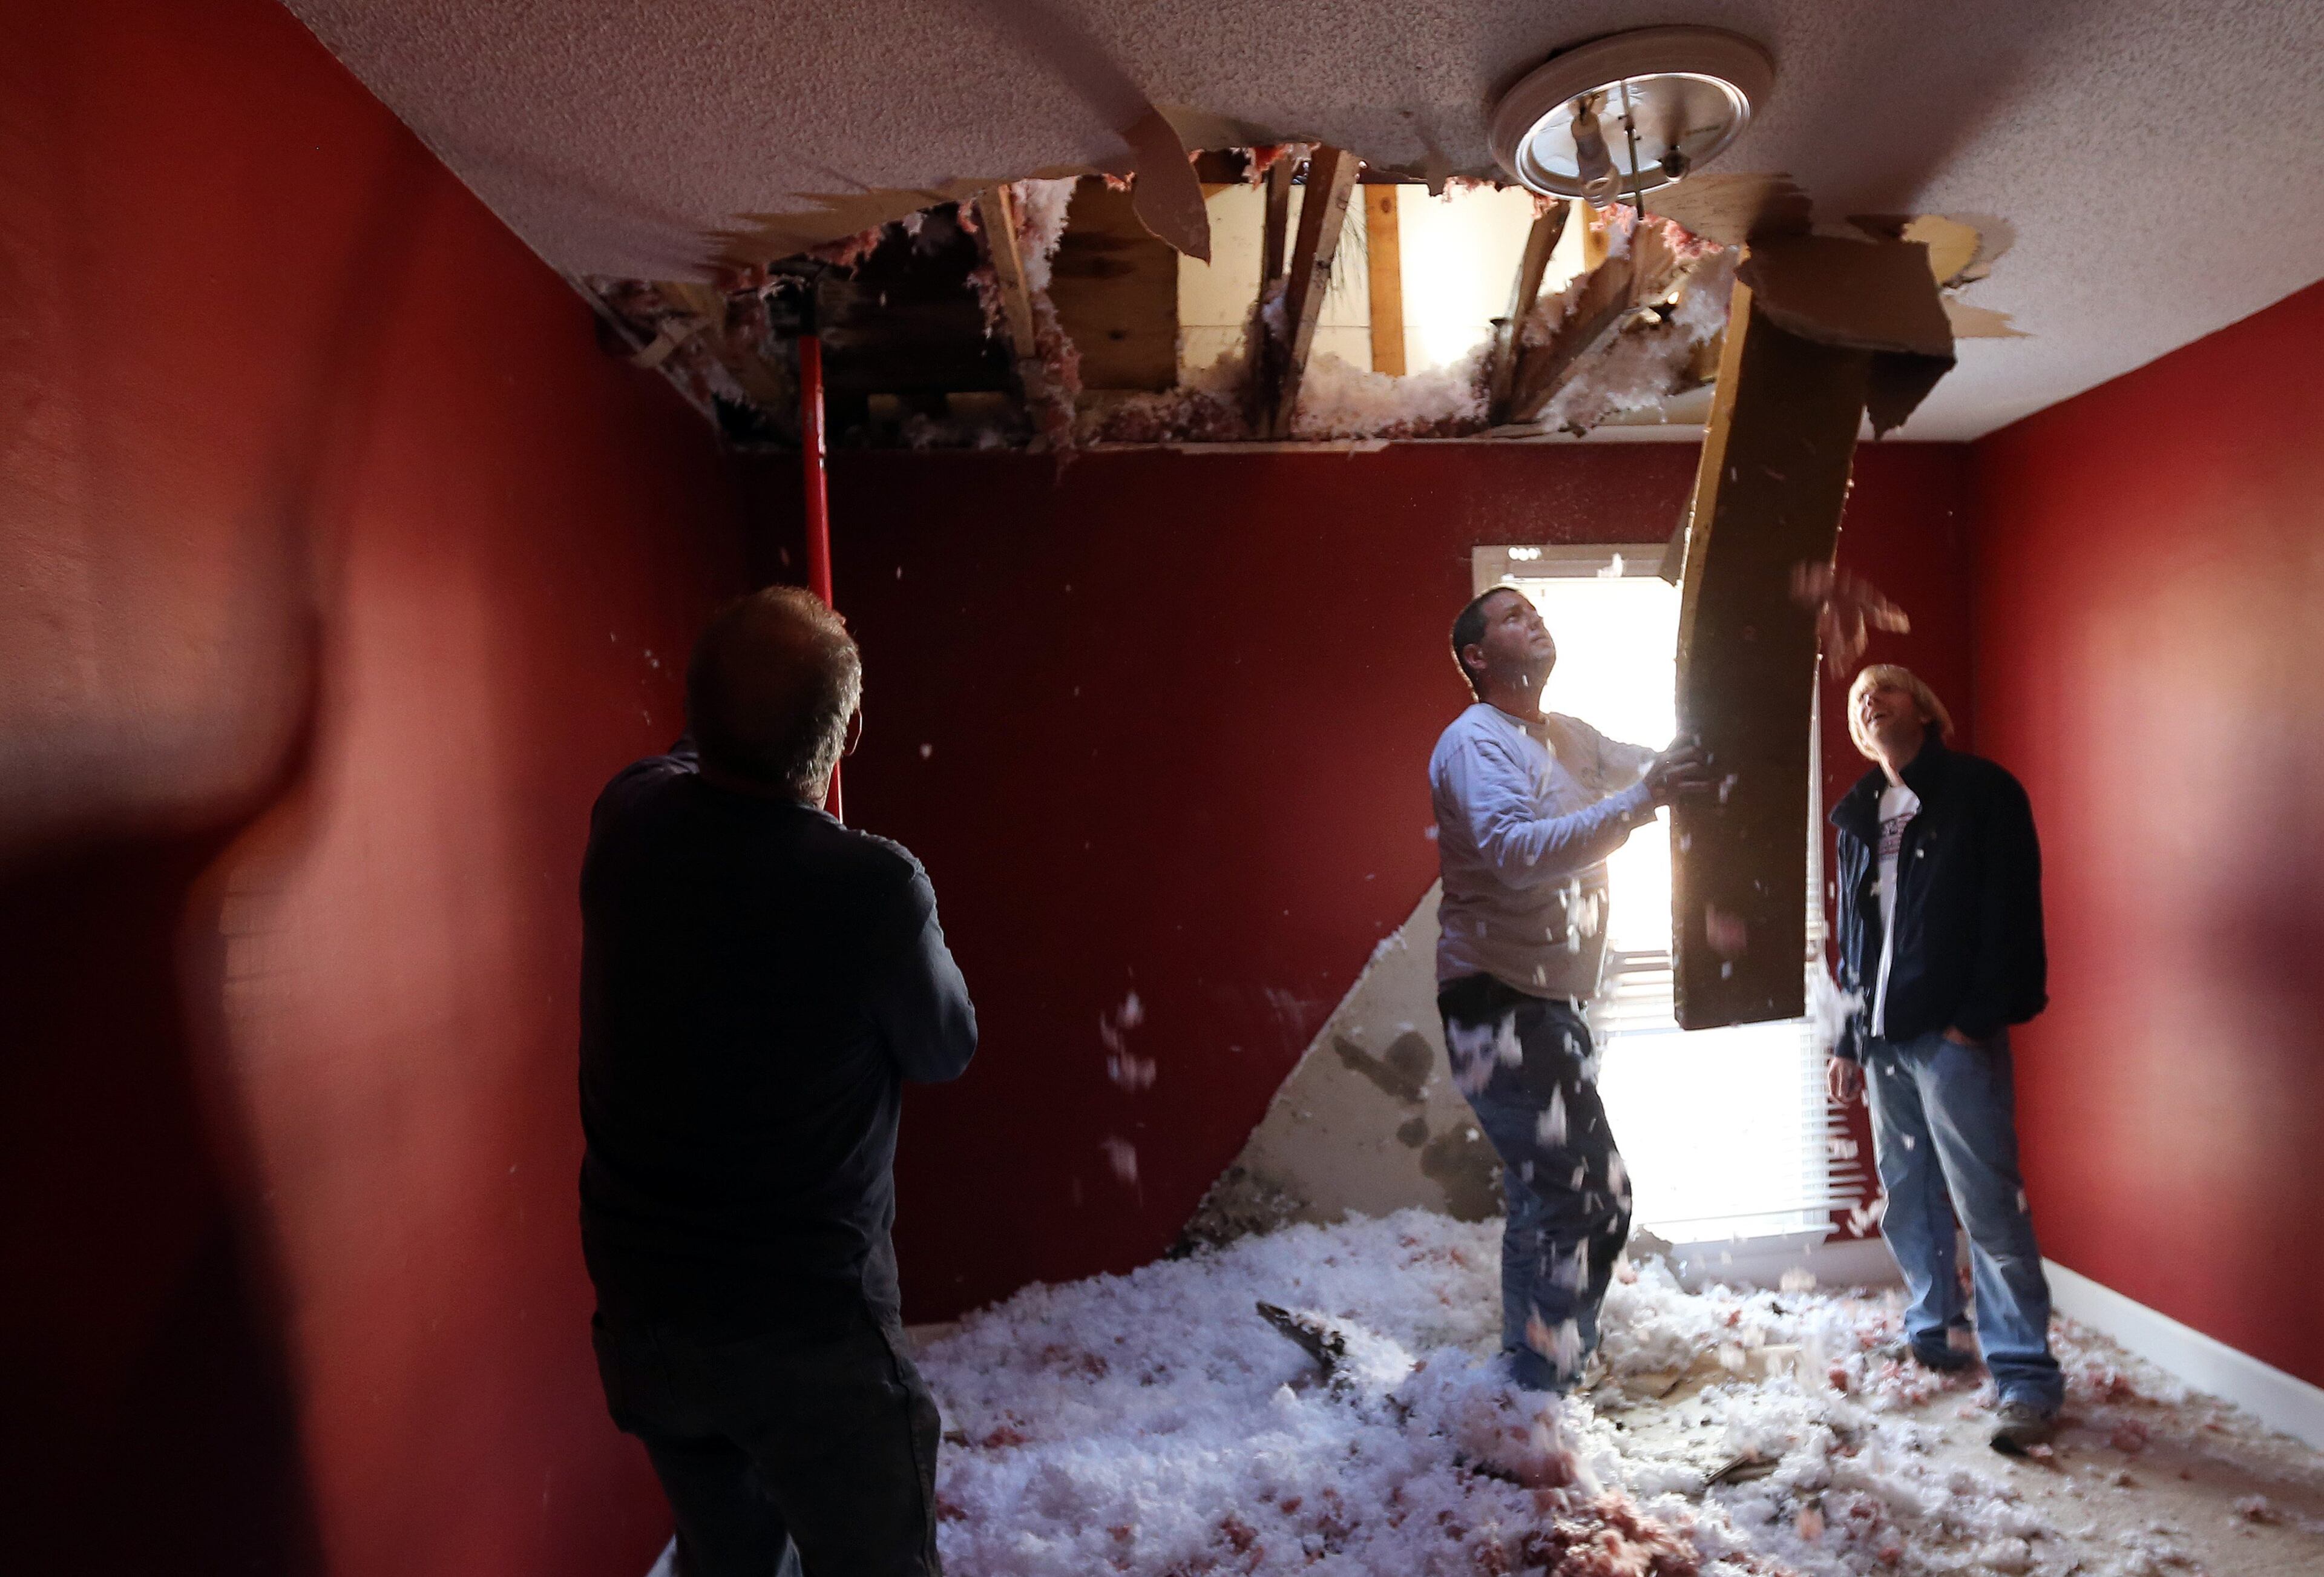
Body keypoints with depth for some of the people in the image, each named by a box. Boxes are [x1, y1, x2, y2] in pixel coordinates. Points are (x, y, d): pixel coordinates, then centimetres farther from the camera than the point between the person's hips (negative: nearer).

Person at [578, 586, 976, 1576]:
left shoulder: (625, 824, -10)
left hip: (642, 1307, 6)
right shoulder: (874, 890, -26)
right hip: (809, 1320, -5)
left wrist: (737, 706, 34)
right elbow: (947, 1050, -7)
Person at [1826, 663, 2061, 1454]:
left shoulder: (1982, 791, -2)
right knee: (1907, 1198, 13)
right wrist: (1847, 1039, 16)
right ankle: (1933, 1334, 27)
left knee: (1987, 1204, -6)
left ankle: (2026, 1375, 3)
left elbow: (2010, 912, -9)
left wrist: (1979, 1017, -16)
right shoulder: (1858, 817, 16)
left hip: (1954, 1032, -6)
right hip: (1883, 1034, 6)